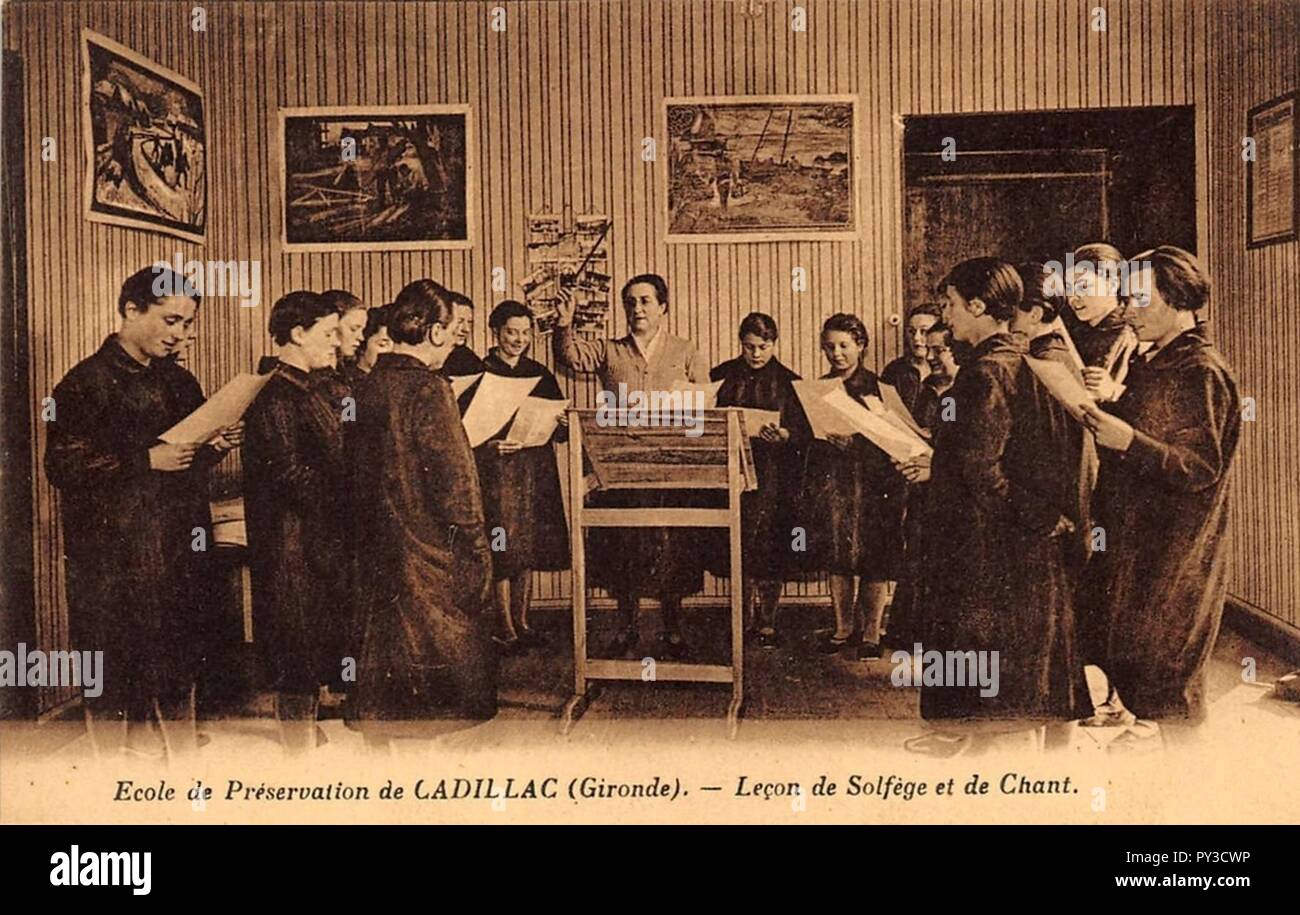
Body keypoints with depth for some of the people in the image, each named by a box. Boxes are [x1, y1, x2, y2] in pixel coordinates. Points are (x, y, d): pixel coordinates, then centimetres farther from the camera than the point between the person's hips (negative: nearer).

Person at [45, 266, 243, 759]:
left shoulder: (180, 383, 13)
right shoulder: (87, 382, -7)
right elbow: (62, 467, -14)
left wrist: (216, 446, -1)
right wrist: (146, 460, -19)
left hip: (179, 557, 6)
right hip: (111, 561, -6)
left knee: (177, 672, 12)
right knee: (112, 678, 3)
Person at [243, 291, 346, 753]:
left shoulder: (308, 389, 14)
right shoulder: (276, 397, -16)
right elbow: (293, 477, -22)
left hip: (321, 540, 10)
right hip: (296, 545, -10)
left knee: (313, 650, 17)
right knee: (300, 659, -1)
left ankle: (304, 730, 29)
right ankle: (301, 746, 8)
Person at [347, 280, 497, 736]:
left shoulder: (367, 386, 5)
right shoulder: (429, 389, -17)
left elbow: (357, 461, 13)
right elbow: (453, 478, -19)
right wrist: (477, 546, -11)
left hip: (380, 546, 8)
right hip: (432, 551, -7)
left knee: (386, 655, 16)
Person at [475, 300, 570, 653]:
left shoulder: (540, 373, 13)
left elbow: (560, 429, 14)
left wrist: (564, 424, -8)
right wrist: (491, 445, -23)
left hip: (537, 469, 5)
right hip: (498, 470, -5)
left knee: (529, 549, 7)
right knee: (504, 551, -5)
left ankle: (522, 622, 16)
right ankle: (506, 627, 3)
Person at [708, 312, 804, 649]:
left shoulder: (787, 381, 3)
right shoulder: (723, 376, 6)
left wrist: (781, 434, -21)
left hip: (774, 473, -1)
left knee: (770, 548, 0)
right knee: (738, 545, 1)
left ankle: (767, 624, 10)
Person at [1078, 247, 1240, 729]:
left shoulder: (1201, 371, -14)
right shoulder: (1149, 365, 14)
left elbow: (1202, 468, -19)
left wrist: (1129, 441, -27)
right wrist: (1104, 407, 3)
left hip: (1172, 560, -9)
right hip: (1130, 546, 9)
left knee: (1161, 683, -2)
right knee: (1121, 667, 14)